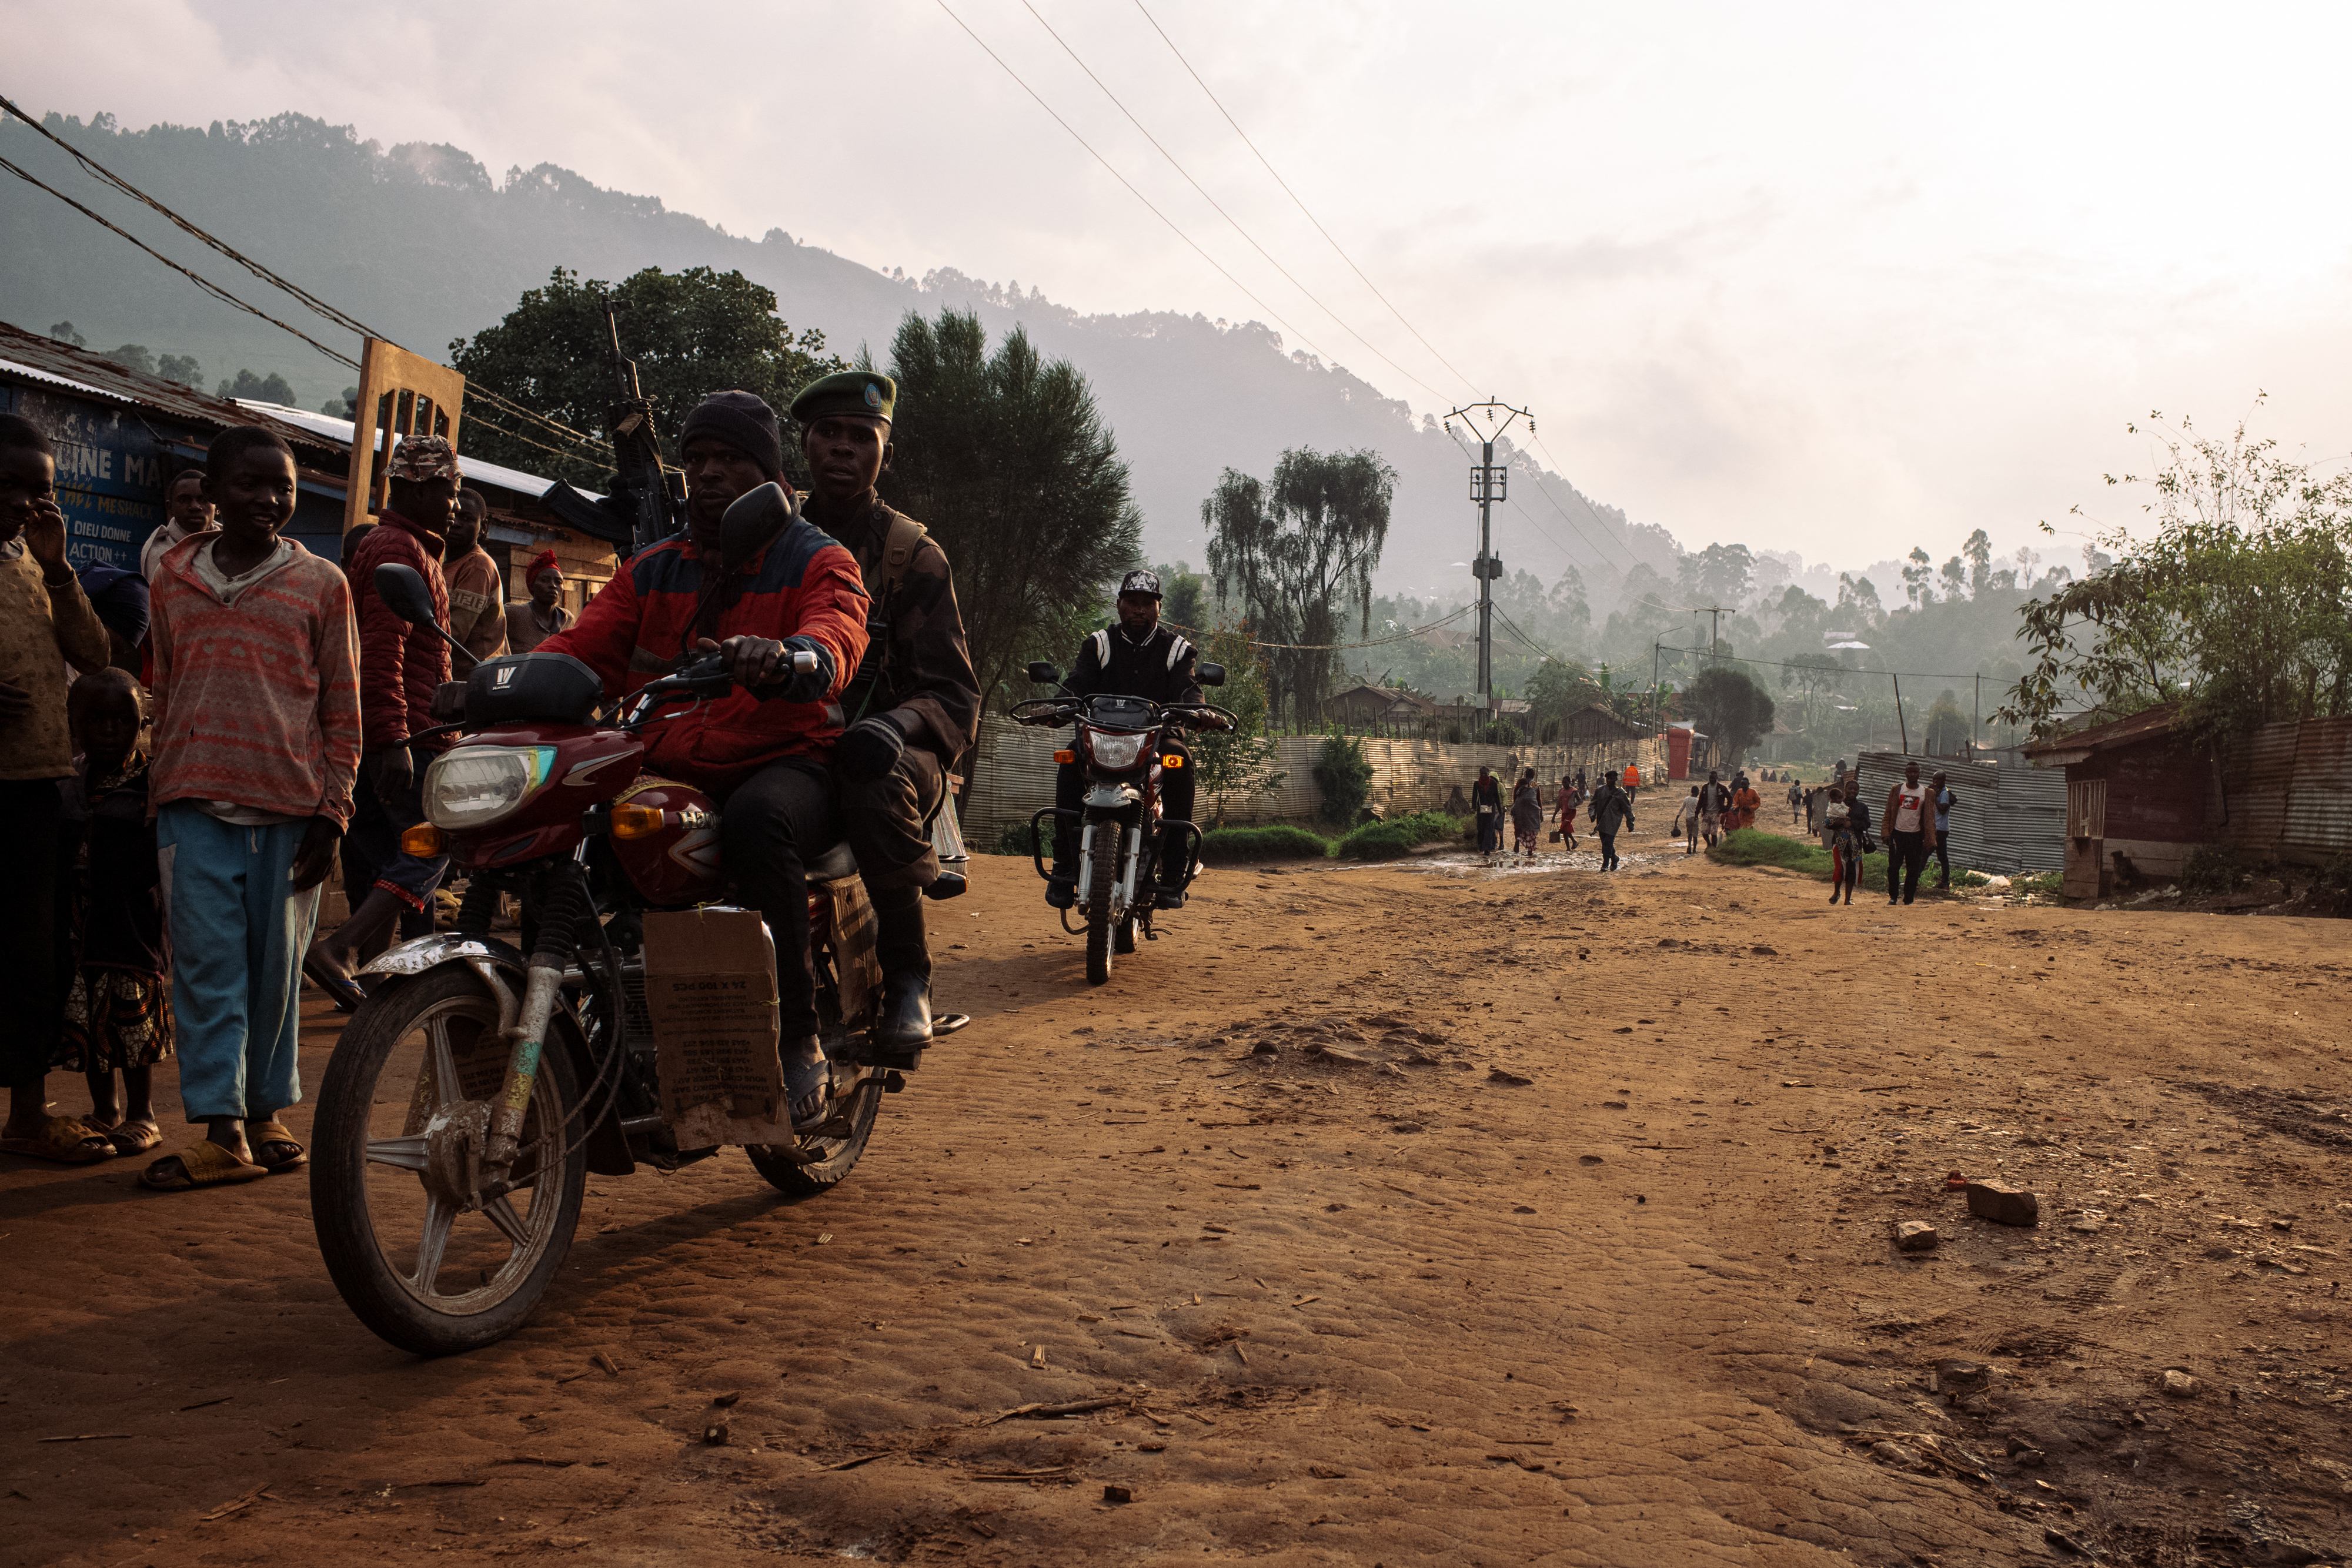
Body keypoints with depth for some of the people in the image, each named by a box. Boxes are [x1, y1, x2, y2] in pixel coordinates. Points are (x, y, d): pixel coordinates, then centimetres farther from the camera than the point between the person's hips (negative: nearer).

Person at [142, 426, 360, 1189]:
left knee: (277, 969, 6)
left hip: (290, 809, -1)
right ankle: (221, 1130, 0)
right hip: (196, 805, 1)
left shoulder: (320, 583, 5)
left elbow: (343, 710, 5)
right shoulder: (173, 579, 12)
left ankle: (266, 1112, 20)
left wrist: (332, 813, -1)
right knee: (206, 966, -2)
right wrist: (159, 799, 15)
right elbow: (163, 695, 17)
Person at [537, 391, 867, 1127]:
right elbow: (585, 647, 9)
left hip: (786, 764, -5)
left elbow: (836, 638, -19)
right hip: (667, 771, 5)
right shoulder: (653, 570, 21)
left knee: (756, 820, -39)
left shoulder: (819, 561, 4)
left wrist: (784, 656, -44)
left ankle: (799, 1041, -28)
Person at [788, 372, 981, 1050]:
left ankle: (907, 976, -23)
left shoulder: (912, 554, 7)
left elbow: (953, 694, 0)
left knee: (876, 779, -40)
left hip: (881, 749, -3)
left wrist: (894, 724, -23)